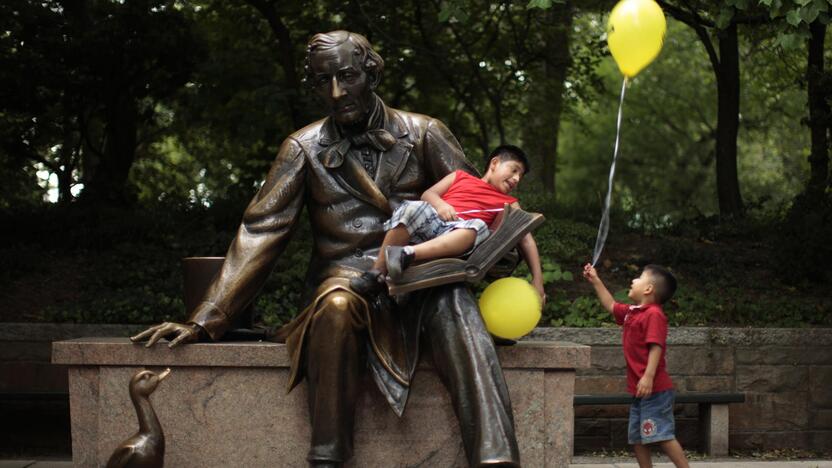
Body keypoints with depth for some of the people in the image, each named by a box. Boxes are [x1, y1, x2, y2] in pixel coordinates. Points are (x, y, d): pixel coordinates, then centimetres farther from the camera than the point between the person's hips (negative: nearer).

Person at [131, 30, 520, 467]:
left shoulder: (423, 133, 9)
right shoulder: (304, 148, 9)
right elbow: (259, 233, 5)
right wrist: (205, 320, -4)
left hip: (418, 281, 0)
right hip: (344, 278, 0)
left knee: (453, 303, -36)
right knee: (337, 305, -38)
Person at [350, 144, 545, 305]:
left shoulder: (509, 204, 30)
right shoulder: (460, 177, 31)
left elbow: (526, 239, 20)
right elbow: (428, 194, 18)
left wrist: (537, 279, 7)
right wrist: (439, 204, -6)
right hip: (430, 221, 1)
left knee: (478, 227, -36)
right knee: (412, 209, -33)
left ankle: (408, 254, -52)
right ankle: (376, 274, -28)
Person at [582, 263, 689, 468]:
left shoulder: (653, 314, -13)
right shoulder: (631, 312, 16)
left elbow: (656, 346, -22)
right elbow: (611, 305, 34)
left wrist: (649, 376, -31)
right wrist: (595, 281, 33)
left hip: (655, 389, -10)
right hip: (639, 390, 10)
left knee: (662, 435, -14)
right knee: (637, 438, 11)